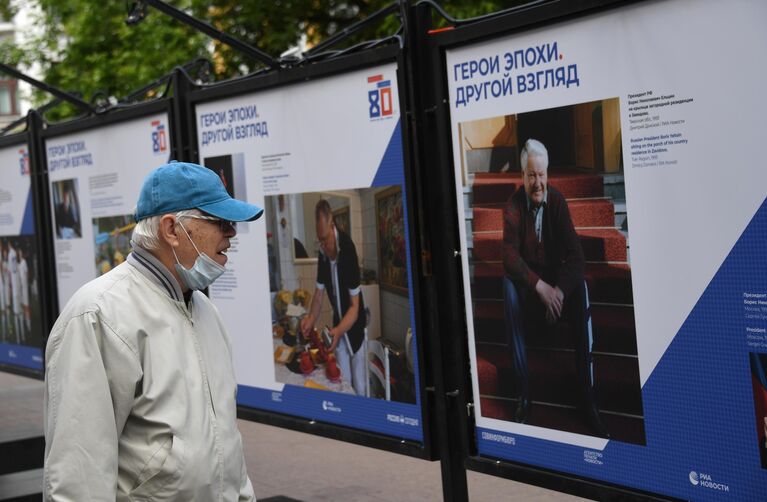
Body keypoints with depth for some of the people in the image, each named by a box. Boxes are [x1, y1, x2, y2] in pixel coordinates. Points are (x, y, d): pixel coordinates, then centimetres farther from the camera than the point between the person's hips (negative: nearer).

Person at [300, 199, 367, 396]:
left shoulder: (348, 249, -29)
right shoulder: (323, 252, -10)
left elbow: (355, 306, -26)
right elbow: (319, 292, 2)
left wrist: (339, 331, -39)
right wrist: (311, 319, -16)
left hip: (355, 324, -5)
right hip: (339, 323, 5)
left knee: (359, 386, 3)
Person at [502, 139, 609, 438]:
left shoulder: (557, 202, -8)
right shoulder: (513, 206, -11)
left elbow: (576, 256, -13)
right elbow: (509, 256, -22)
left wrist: (560, 290, -31)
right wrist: (540, 286, -36)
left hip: (556, 277, 1)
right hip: (527, 280, -1)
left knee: (581, 288, -30)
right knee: (508, 285, -33)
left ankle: (588, 394, -30)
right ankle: (523, 393, -34)